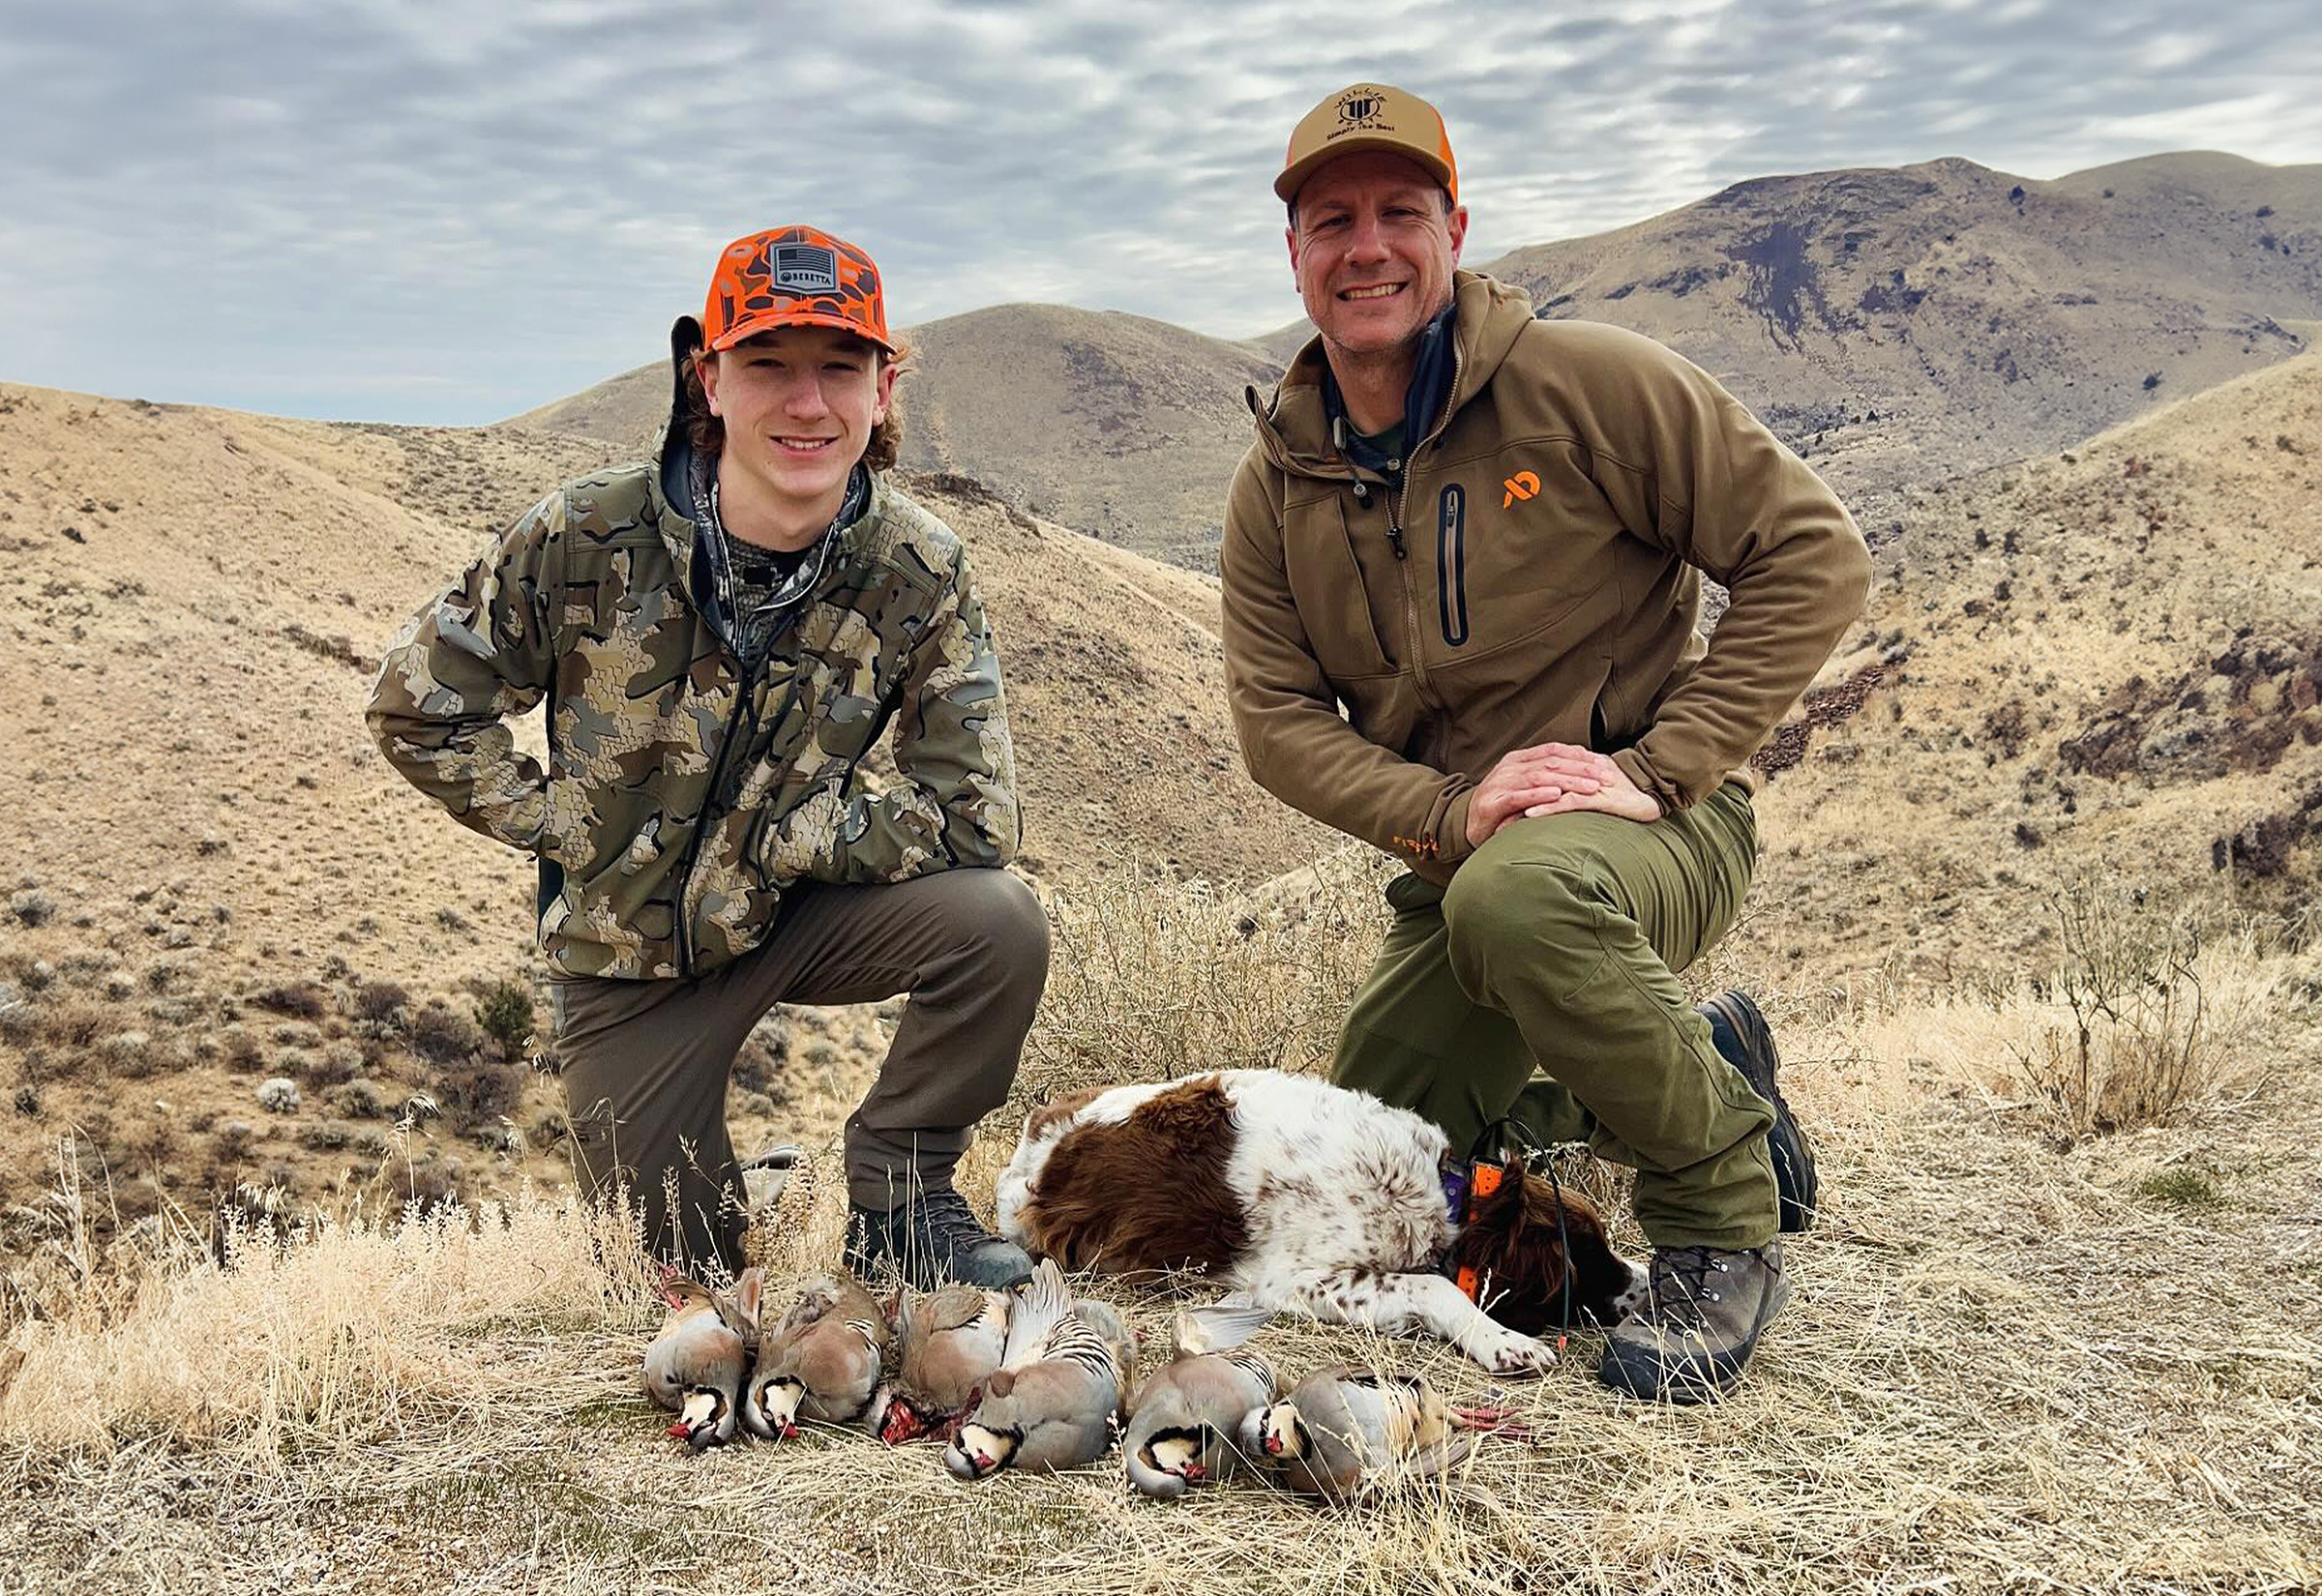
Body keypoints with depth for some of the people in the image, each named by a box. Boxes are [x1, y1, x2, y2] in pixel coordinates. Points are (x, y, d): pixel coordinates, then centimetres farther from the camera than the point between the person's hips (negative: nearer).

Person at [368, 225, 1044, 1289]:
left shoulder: (919, 573, -18)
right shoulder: (588, 537, -20)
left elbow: (974, 814, -21)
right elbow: (419, 704, -7)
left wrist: (764, 833, -21)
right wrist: (562, 827, -12)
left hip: (796, 914, 1)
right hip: (627, 952, 0)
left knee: (996, 921, -30)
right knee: (687, 1276, 5)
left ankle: (897, 1200, -5)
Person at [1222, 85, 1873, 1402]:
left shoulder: (1589, 382, -12)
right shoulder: (1278, 485, 3)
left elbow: (1814, 552, -12)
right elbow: (1278, 718, -2)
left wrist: (1661, 765, -19)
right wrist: (1450, 810, -20)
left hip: (1656, 823, -6)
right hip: (1456, 854, 7)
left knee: (1517, 899, -41)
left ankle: (1724, 1213, -15)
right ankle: (1702, 1065, 26)